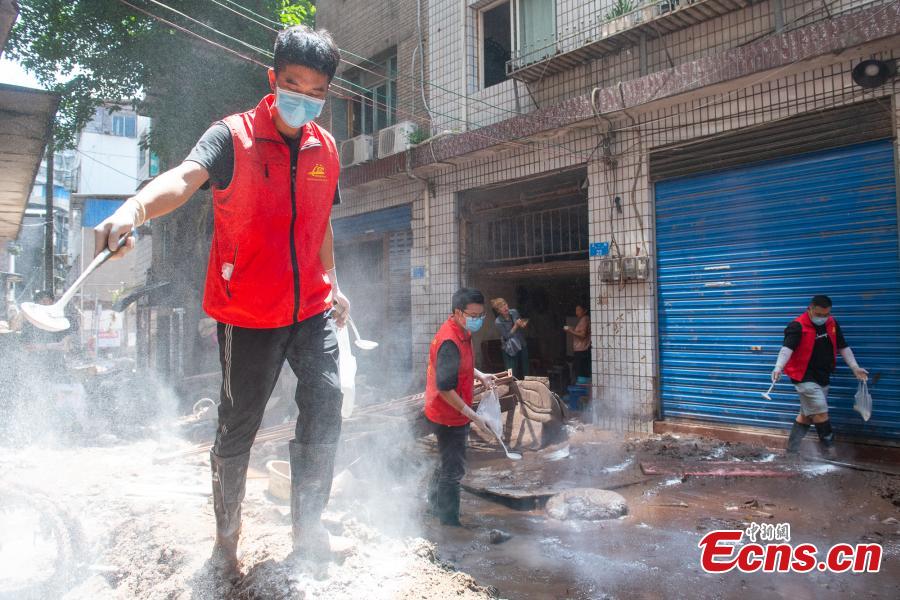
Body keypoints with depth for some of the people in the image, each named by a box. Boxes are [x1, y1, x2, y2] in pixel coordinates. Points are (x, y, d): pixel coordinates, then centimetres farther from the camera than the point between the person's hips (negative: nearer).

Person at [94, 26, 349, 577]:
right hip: (248, 313, -4)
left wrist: (333, 284, 19)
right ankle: (226, 541, 28)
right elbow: (185, 177, -30)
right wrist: (136, 207, -50)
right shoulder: (232, 137, -10)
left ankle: (309, 531, 22)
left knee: (325, 411, 3)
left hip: (312, 309, 5)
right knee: (238, 428, 6)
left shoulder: (326, 148, 7)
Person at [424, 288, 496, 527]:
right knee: (454, 470, 5)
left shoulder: (462, 333, 3)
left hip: (455, 414, 10)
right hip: (448, 417, -10)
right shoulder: (450, 342, -29)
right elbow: (445, 388, -29)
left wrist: (479, 375, 6)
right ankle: (449, 521, 21)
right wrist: (472, 415, -25)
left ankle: (434, 502, 47)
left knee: (449, 462, 27)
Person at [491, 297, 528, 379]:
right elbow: (507, 336, -17)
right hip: (510, 349, -5)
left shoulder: (514, 312, -6)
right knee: (512, 375, -3)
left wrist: (523, 325, -13)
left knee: (524, 374, 13)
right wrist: (516, 326, -24)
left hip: (522, 345, 5)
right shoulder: (498, 322, -18)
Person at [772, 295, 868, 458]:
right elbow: (787, 348, -30)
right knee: (821, 412, -11)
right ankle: (829, 447, 5)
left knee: (806, 415, 12)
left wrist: (855, 367, 7)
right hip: (805, 377, -7)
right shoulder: (798, 326, -18)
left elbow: (843, 346, 13)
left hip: (823, 377, 7)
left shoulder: (832, 324, 5)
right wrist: (778, 368, -44)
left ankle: (792, 450, 21)